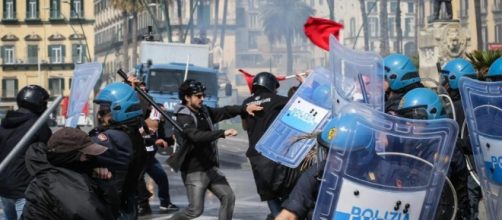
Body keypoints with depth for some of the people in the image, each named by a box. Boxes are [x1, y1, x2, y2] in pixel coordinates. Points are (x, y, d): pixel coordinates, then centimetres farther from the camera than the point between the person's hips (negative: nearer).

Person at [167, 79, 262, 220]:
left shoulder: (204, 112, 7)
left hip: (211, 168, 8)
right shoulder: (183, 118, -18)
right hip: (194, 171, -8)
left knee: (228, 197, 2)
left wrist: (244, 108, -13)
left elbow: (224, 111, 4)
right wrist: (223, 133, -40)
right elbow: (197, 136, -34)